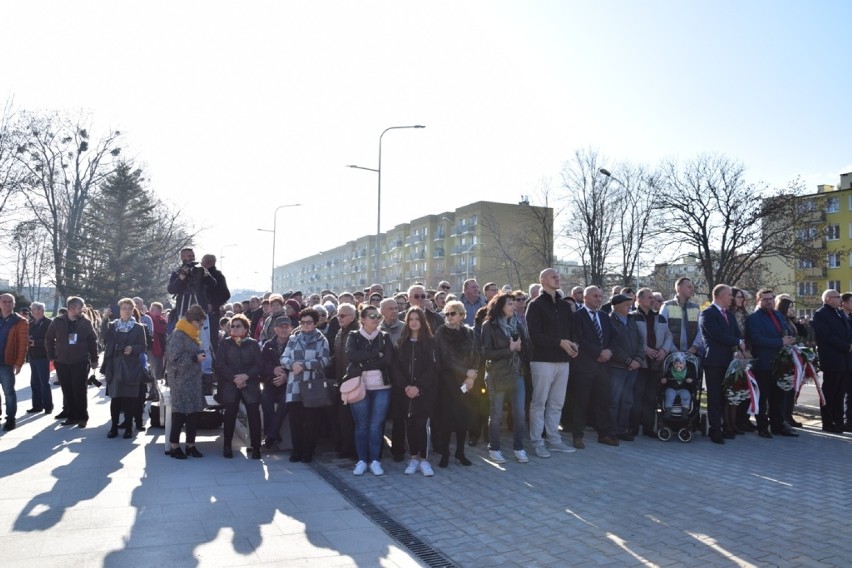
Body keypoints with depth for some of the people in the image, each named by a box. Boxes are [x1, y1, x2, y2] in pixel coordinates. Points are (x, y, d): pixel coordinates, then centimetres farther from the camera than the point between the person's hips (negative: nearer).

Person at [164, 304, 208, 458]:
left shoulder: (192, 335, 13)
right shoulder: (178, 335, -15)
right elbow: (174, 360, -20)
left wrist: (200, 356, 9)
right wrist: (195, 359, -19)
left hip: (193, 381, 9)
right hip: (181, 382, -8)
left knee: (194, 413, 9)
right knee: (180, 414, -2)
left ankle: (191, 445, 18)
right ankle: (174, 447, 11)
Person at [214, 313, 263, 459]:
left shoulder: (253, 344, 6)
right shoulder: (225, 343, 7)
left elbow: (258, 365, 0)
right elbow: (219, 364, -3)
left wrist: (246, 376, -16)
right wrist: (234, 378, -13)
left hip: (250, 385, 0)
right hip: (230, 386, 0)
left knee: (254, 415, -6)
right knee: (230, 415, 2)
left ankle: (256, 447, 1)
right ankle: (227, 446, 17)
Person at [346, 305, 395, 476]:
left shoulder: (384, 336, 8)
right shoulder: (353, 336, 5)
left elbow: (389, 360, -6)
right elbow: (351, 354, -15)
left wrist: (364, 365, -10)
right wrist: (376, 354, -14)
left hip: (381, 387, 1)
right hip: (359, 386, -1)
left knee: (376, 425, 2)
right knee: (361, 425, 4)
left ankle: (375, 460, 12)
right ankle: (362, 460, 15)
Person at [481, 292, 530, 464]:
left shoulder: (518, 324, 8)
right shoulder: (489, 325, -5)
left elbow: (526, 345, 9)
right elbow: (486, 353, -11)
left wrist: (519, 347, -11)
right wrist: (509, 349, -13)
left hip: (517, 374, 4)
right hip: (497, 375, -4)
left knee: (519, 413, 4)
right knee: (496, 414, 5)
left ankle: (519, 448, 18)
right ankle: (494, 449, 19)